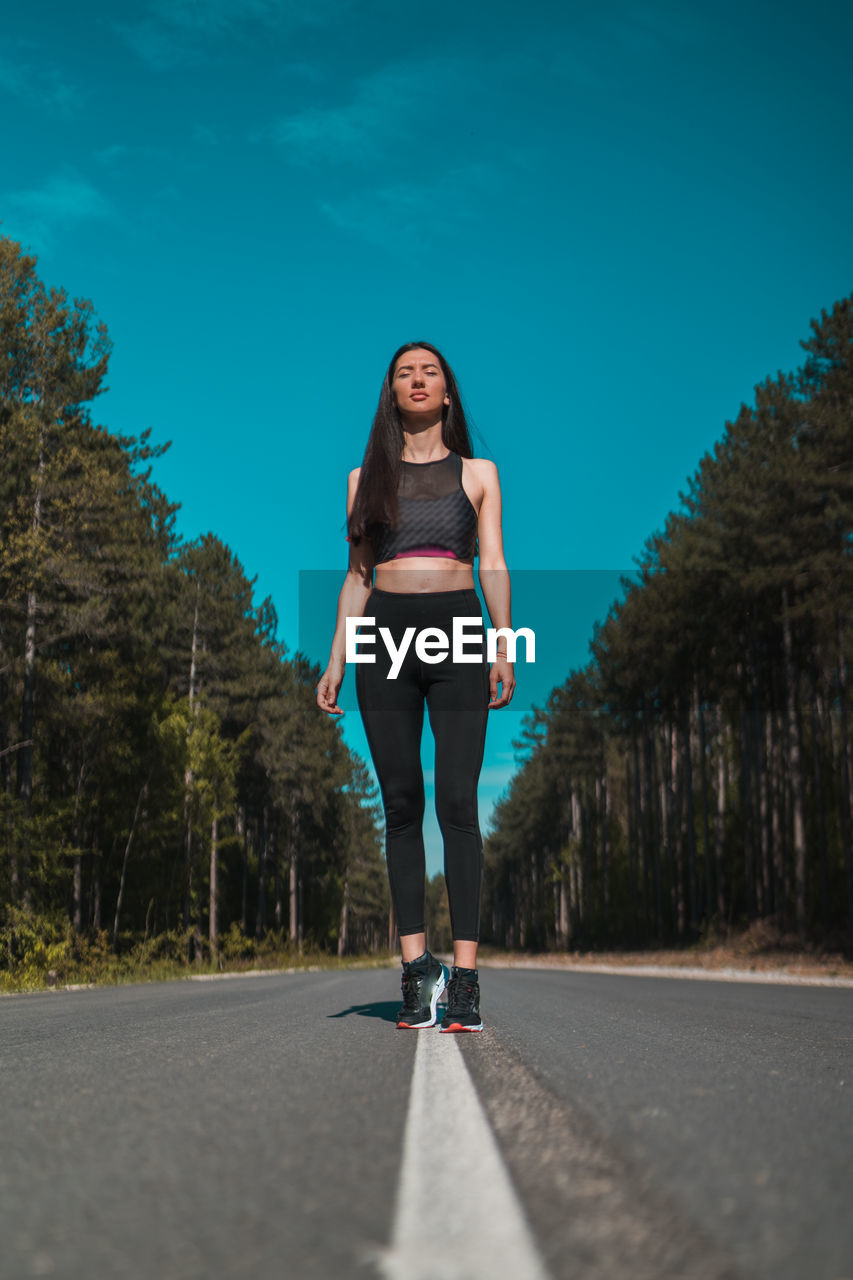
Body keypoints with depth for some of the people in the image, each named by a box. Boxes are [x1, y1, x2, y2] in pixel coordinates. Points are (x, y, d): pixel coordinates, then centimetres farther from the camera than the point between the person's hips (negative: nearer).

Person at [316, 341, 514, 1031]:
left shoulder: (477, 472, 16)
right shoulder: (366, 478, 17)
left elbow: (493, 564, 9)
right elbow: (357, 575, 16)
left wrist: (504, 644, -5)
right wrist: (336, 660, 7)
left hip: (457, 631, -1)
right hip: (385, 635, 2)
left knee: (457, 799, -11)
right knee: (401, 803, -1)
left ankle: (465, 973, -11)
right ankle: (416, 964, 3)